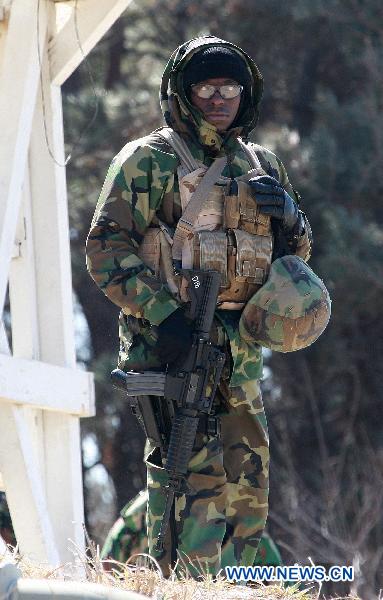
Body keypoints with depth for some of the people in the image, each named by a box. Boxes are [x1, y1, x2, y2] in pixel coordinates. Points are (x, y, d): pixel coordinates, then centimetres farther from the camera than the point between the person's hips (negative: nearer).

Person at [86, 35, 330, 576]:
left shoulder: (262, 166, 17)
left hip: (240, 348, 6)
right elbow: (105, 248, -8)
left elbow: (296, 248, 24)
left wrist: (288, 219, 0)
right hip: (173, 343, -6)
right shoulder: (150, 161, -2)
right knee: (198, 478, -14)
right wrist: (161, 312, -18)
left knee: (248, 484, 7)